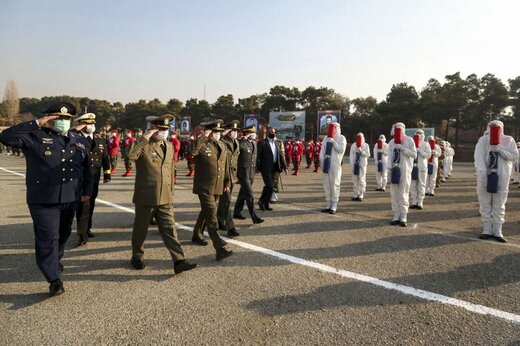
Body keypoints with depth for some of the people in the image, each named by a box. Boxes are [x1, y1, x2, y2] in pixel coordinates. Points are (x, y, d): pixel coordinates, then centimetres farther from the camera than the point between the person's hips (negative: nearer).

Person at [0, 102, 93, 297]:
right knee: (48, 239, -4)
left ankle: (55, 262, 45)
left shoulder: (78, 141, 11)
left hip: (70, 199, 5)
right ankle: (54, 280, 4)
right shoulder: (35, 137, -3)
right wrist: (36, 124, -19)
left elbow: (87, 167, 17)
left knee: (63, 235, 20)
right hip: (43, 200, -5)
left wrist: (87, 190, 12)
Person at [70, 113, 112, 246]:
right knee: (83, 204, -9)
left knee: (90, 204, 16)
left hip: (95, 177, 6)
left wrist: (107, 175, 11)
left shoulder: (100, 139, 9)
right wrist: (75, 130, -25)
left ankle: (87, 228, 31)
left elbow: (105, 158, 13)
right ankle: (82, 234, -4)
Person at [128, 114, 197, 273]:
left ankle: (179, 261, -1)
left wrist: (171, 192, 19)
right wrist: (145, 138, -26)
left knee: (169, 229, 1)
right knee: (141, 229, 12)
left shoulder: (169, 146, 11)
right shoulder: (143, 145, -8)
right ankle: (137, 257, 31)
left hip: (165, 198, 4)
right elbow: (131, 155, -32)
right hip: (145, 197, -4)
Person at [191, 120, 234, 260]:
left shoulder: (222, 146, 10)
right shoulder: (202, 146, -11)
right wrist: (203, 137, -27)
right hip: (204, 187, -7)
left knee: (206, 212, 22)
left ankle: (197, 235, 44)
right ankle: (220, 249, -13)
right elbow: (191, 152, -33)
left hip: (217, 187, 7)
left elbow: (226, 166, 17)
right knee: (212, 216, -11)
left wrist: (227, 182, 16)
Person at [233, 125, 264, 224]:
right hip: (243, 173, -8)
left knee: (243, 194, 17)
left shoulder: (254, 144, 13)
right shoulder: (240, 143, -12)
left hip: (251, 173, 8)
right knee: (249, 195, -9)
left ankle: (237, 213, 30)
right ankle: (254, 217, -7)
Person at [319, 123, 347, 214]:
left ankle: (334, 206, -1)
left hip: (336, 164, -5)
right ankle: (328, 205, 15)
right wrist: (321, 159, -1)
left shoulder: (341, 138, 3)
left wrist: (333, 142, -11)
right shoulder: (326, 138, 16)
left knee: (335, 184, -6)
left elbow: (341, 150, -10)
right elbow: (322, 149, 12)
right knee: (326, 184, 6)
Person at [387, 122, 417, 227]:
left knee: (403, 193, -2)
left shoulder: (409, 140, 1)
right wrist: (389, 168, -2)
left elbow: (414, 155, -3)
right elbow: (390, 156, 10)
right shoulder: (392, 142, 10)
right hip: (394, 169, 3)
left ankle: (403, 217, 4)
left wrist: (402, 148, -13)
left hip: (405, 170, -3)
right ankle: (396, 215, 12)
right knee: (394, 193, 4)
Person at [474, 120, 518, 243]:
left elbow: (514, 156, -1)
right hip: (485, 175, 0)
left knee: (499, 205, 4)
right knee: (485, 204, 5)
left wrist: (499, 149, -13)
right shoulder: (483, 140, 0)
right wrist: (481, 174, -21)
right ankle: (487, 230, 14)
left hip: (502, 177, 0)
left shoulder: (508, 140, 4)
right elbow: (478, 158, -9)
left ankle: (497, 231, 10)